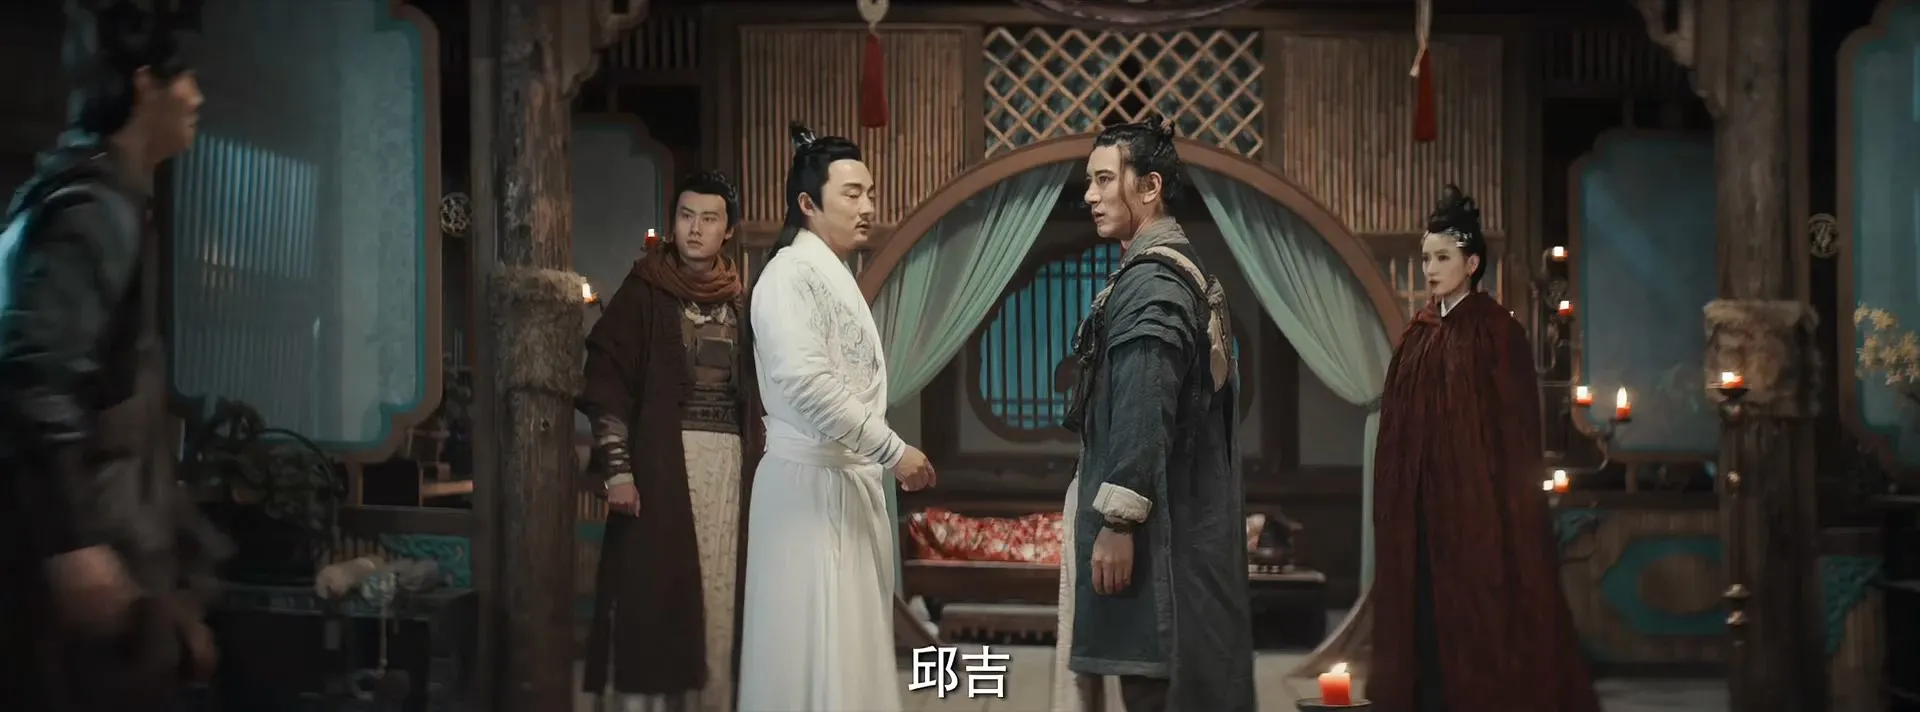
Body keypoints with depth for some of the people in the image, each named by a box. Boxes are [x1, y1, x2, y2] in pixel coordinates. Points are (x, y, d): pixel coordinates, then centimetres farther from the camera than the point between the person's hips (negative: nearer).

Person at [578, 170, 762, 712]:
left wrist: (760, 468, 10)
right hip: (661, 461, -3)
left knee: (718, 594, 4)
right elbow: (606, 382, -5)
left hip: (730, 461, 4)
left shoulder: (741, 301, 12)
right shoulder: (642, 293, 0)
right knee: (655, 591, -4)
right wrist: (617, 469, -13)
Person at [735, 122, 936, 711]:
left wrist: (881, 457, 11)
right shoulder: (792, 273, -13)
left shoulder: (835, 276, 16)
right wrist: (893, 451, -21)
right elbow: (806, 381, -24)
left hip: (849, 479, 9)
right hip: (812, 481, -9)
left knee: (850, 645, 12)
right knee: (815, 649, -5)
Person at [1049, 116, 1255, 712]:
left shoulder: (1148, 282, -15)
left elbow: (1142, 415, -22)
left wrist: (1117, 522, -21)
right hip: (1193, 524, 10)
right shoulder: (1188, 272, 16)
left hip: (1157, 530, -10)